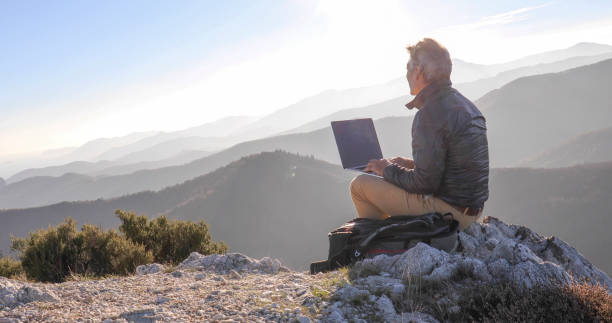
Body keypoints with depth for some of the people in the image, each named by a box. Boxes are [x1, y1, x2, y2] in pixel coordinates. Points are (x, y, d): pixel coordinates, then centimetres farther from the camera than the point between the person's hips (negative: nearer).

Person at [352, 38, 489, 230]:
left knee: (360, 184, -2)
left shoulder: (431, 113, -20)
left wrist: (388, 170, -4)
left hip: (450, 212, -10)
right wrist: (409, 164, 19)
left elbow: (425, 182, -21)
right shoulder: (467, 105, 11)